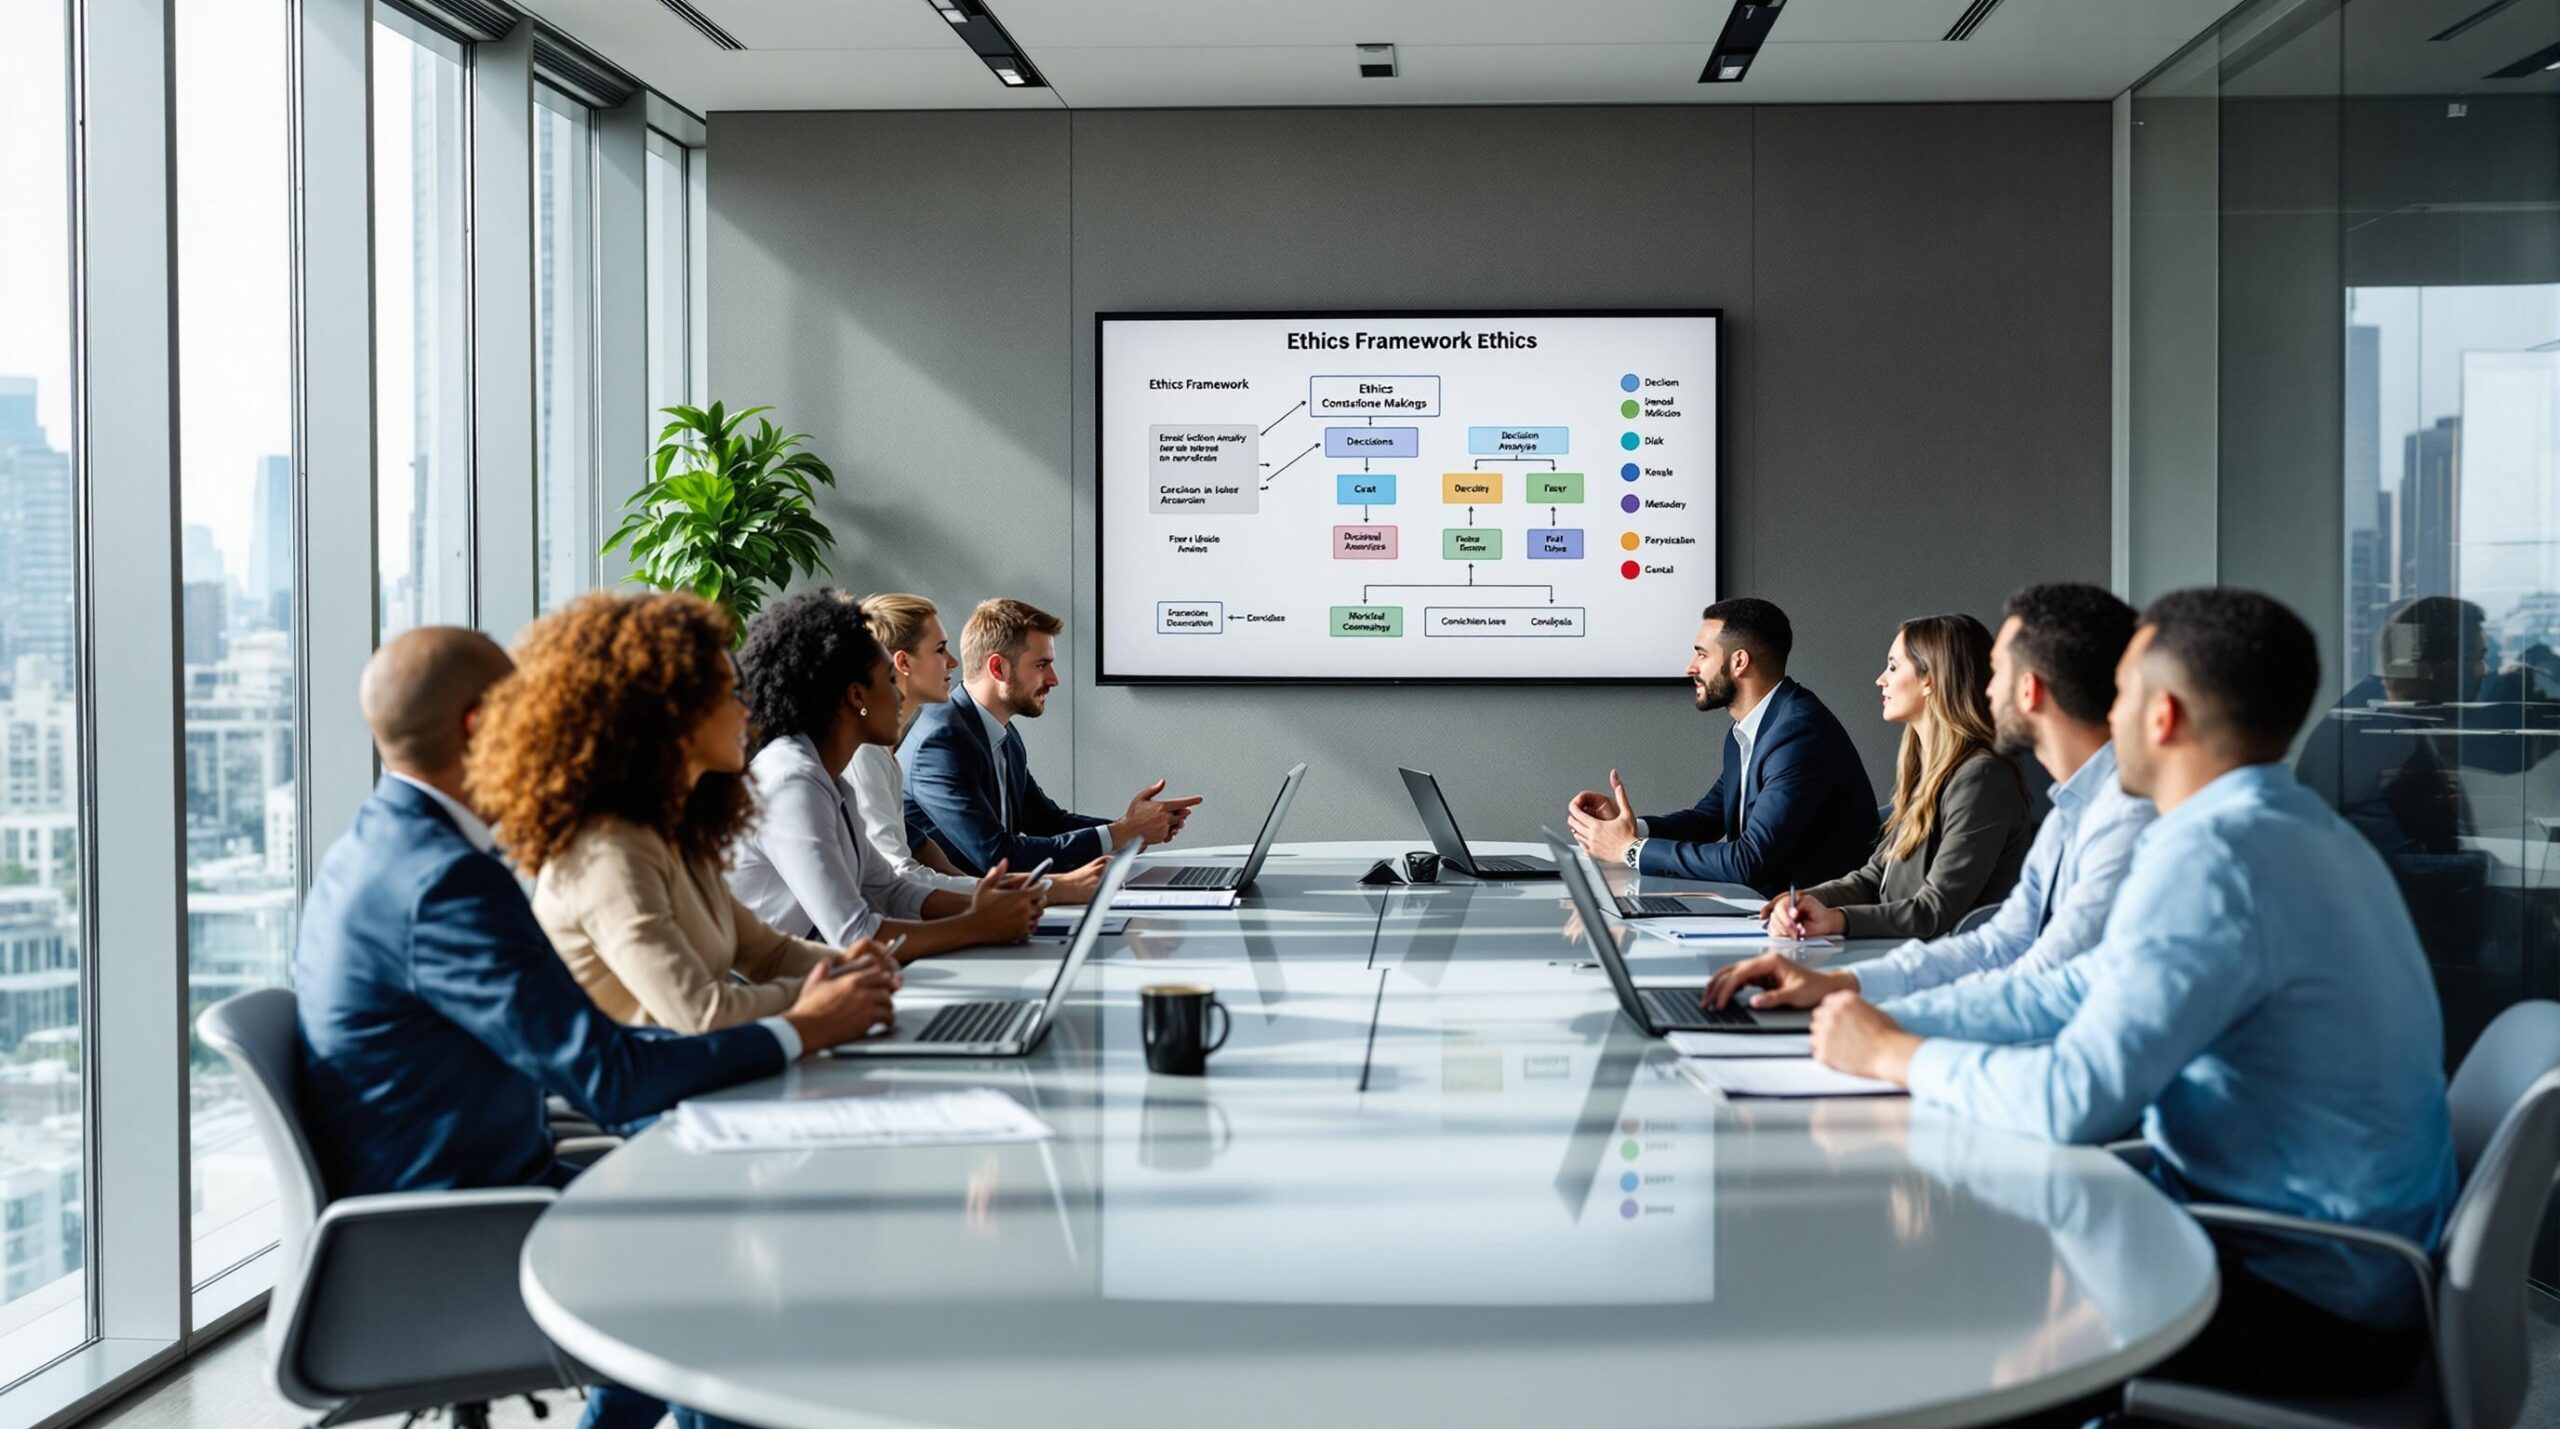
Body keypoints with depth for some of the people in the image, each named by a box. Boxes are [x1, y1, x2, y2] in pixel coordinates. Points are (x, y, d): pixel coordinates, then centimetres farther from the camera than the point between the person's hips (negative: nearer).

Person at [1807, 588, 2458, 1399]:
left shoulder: (2211, 860, -24)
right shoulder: (2295, 830, 10)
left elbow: (2073, 1101, -28)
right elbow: (2084, 991, 13)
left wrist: (1894, 1055, -12)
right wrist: (1889, 1016, 7)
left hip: (2305, 1308, -9)